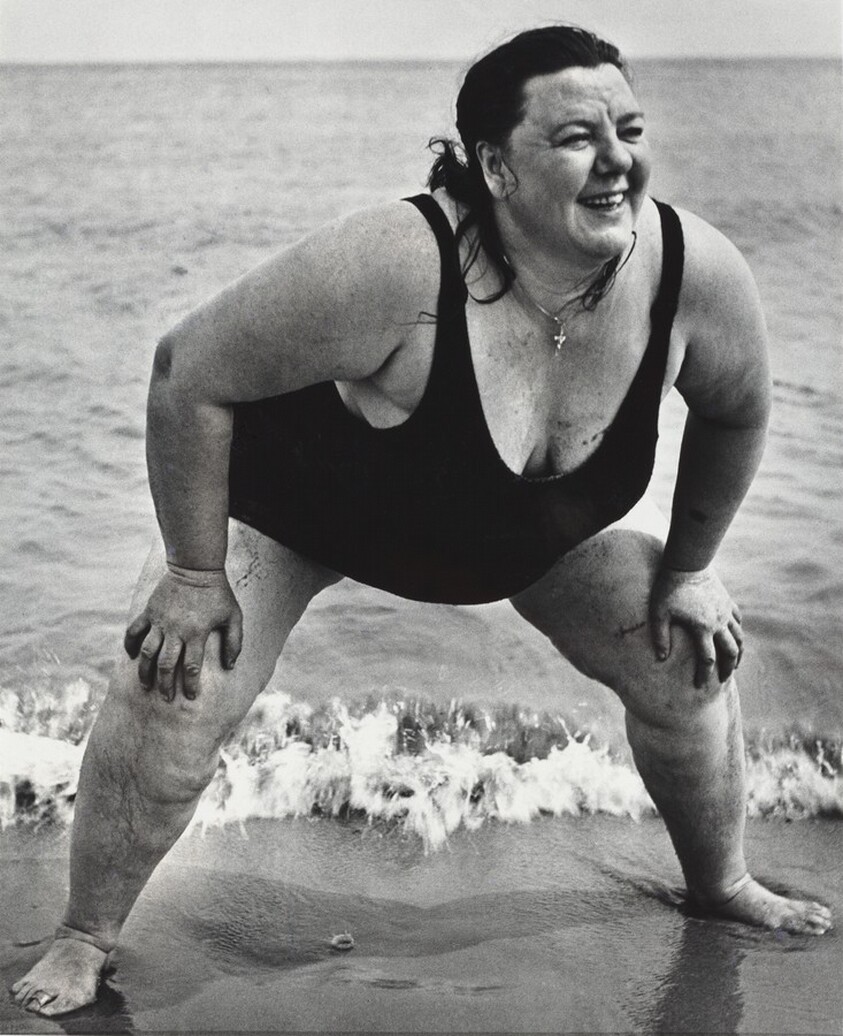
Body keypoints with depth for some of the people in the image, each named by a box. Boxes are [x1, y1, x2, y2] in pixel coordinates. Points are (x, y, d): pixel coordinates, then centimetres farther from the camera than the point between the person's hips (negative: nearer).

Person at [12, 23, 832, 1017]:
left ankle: (721, 886, 34)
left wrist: (687, 570, 2)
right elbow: (189, 370, -32)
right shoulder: (398, 267, -43)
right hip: (296, 496, -4)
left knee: (689, 656, 5)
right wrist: (196, 577, -25)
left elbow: (735, 413, -5)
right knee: (174, 693, -17)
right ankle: (84, 938, 9)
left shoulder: (697, 274, -29)